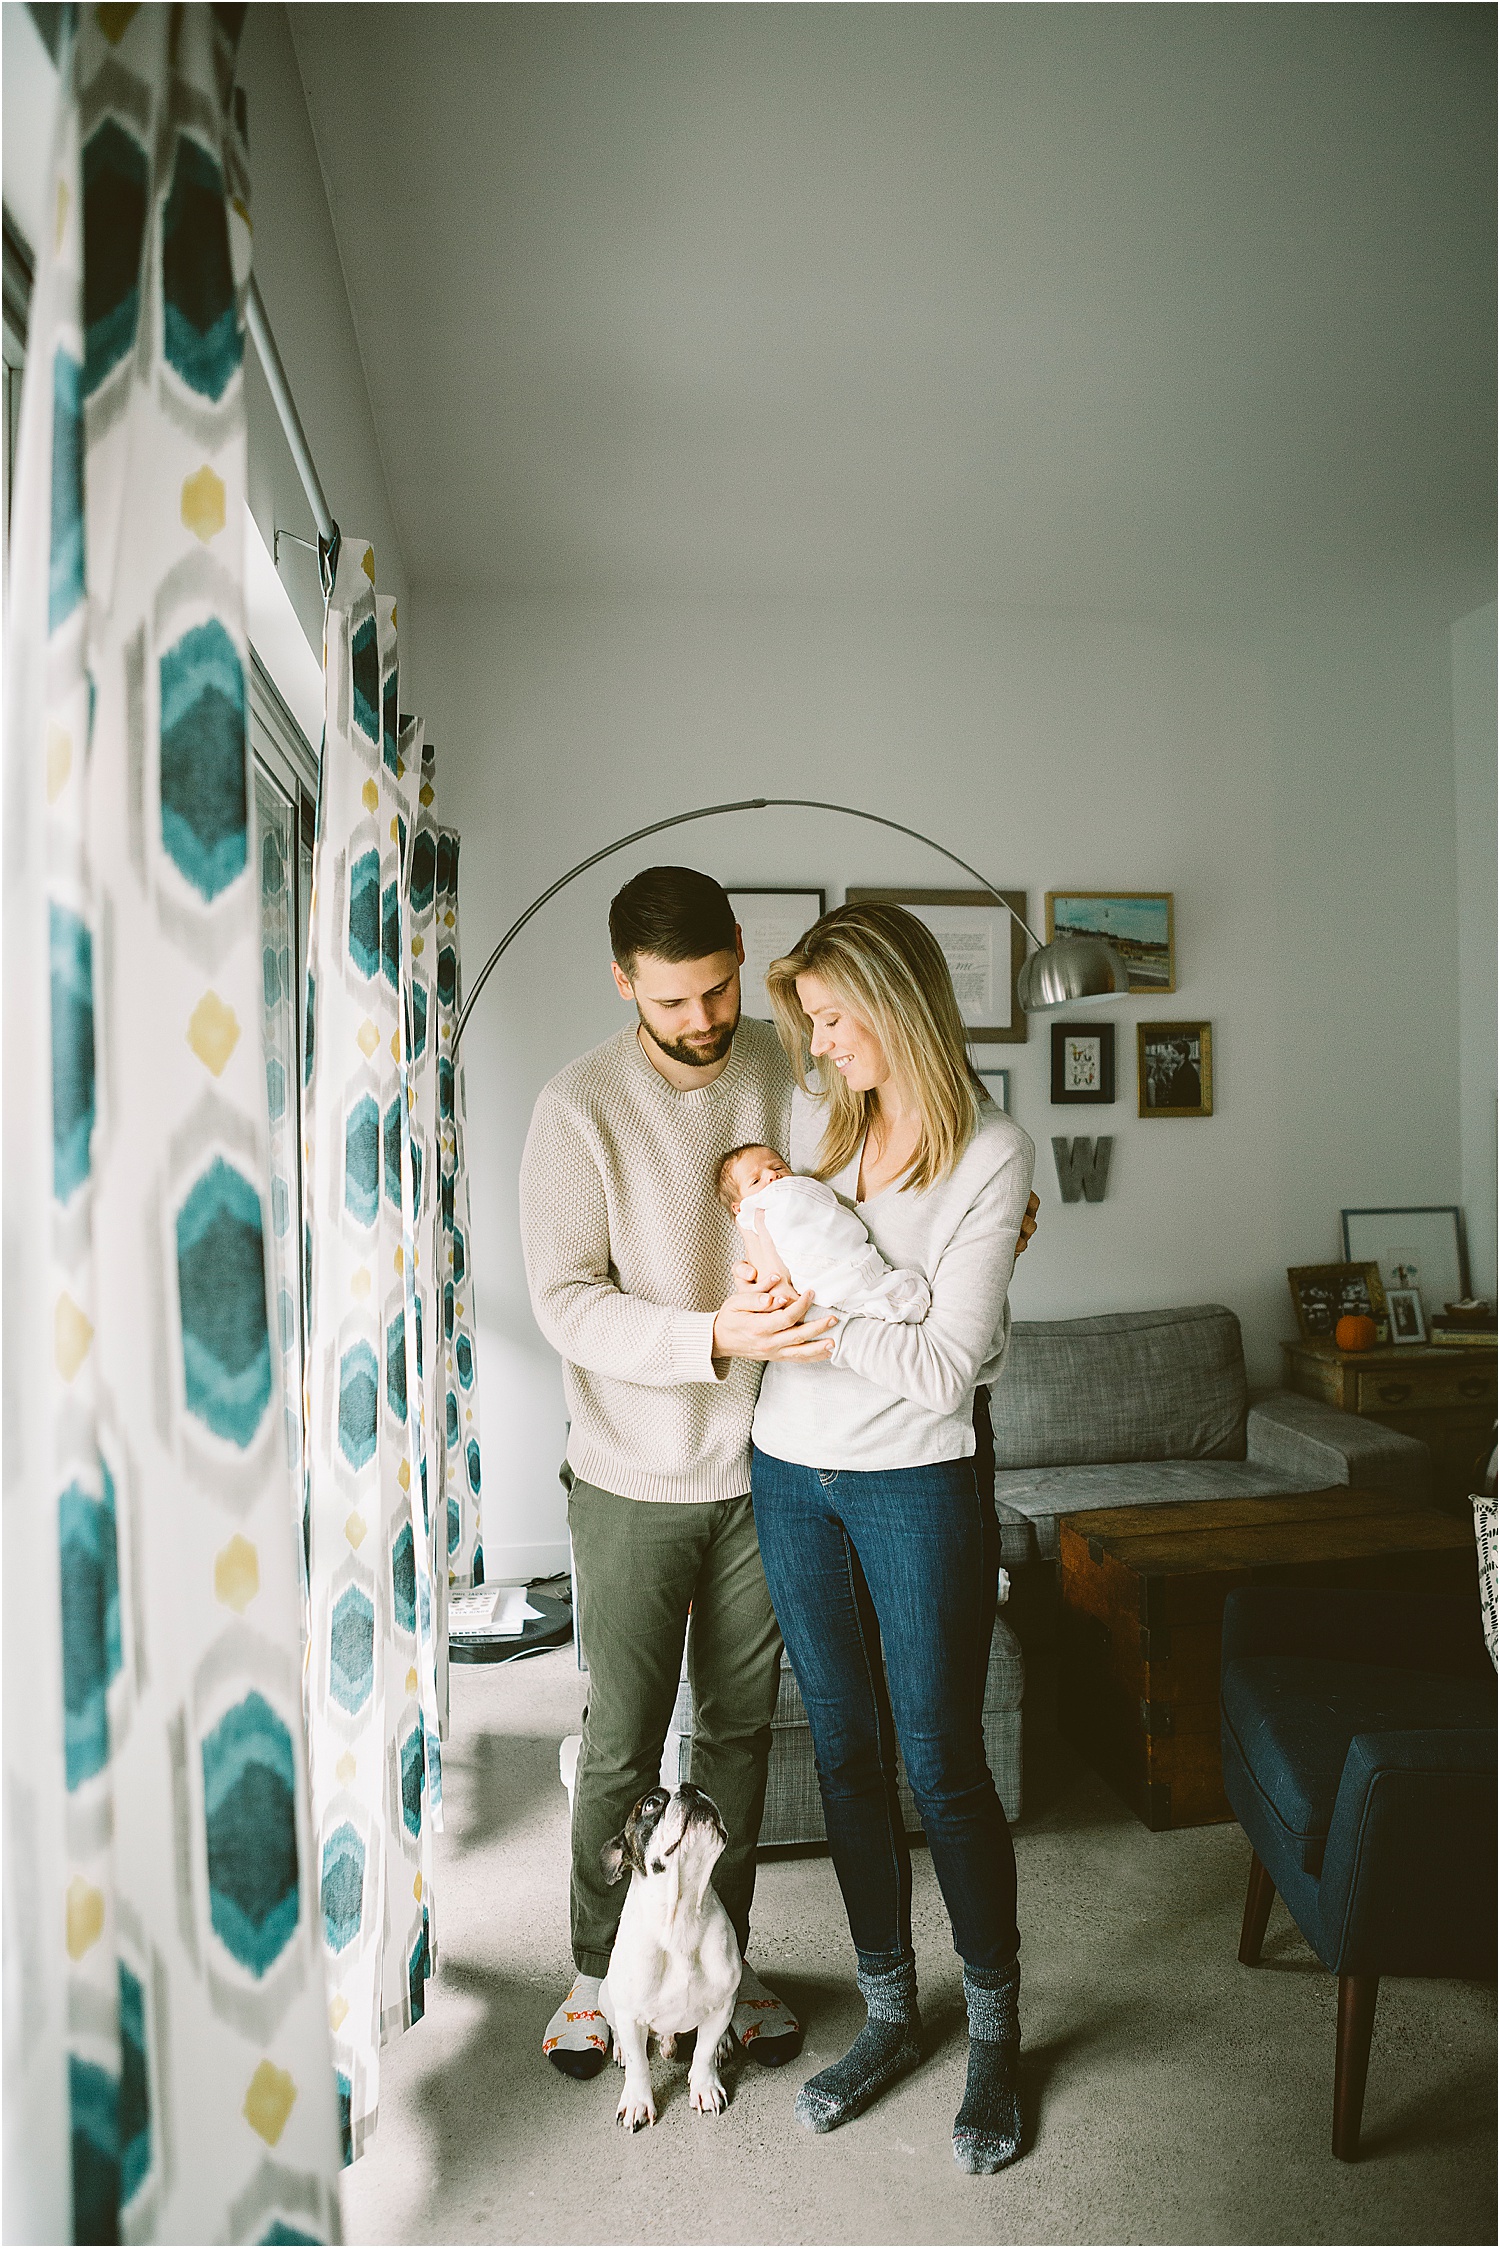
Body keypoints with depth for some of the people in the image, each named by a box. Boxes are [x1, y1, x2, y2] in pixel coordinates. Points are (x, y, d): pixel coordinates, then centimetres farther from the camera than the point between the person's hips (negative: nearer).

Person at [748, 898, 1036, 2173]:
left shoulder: (993, 1154, -13)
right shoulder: (815, 1116, 2)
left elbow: (945, 1367, -17)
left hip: (918, 1487, -5)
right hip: (791, 1477, 5)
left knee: (943, 1767, 6)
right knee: (847, 1758, 15)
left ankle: (996, 2034, 29)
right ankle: (891, 2014, 34)